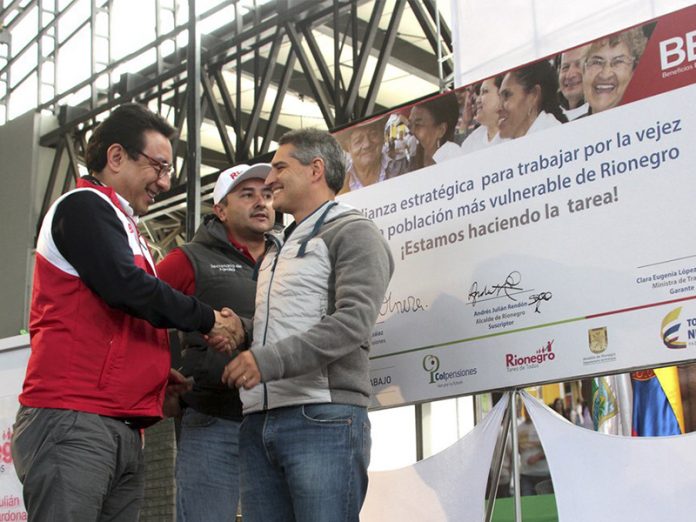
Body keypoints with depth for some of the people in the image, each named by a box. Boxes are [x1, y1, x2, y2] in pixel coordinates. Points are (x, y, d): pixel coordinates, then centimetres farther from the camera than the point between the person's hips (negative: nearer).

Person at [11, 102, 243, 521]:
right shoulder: (84, 206, -2)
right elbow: (124, 284, -16)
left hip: (123, 427, 9)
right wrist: (209, 321, -6)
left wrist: (157, 374, 14)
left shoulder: (123, 227, 26)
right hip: (73, 420, -9)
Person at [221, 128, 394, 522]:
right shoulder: (277, 250, 28)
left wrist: (270, 360, -22)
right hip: (260, 422, 8)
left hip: (323, 418, -7)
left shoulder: (352, 232, 1)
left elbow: (354, 321, -14)